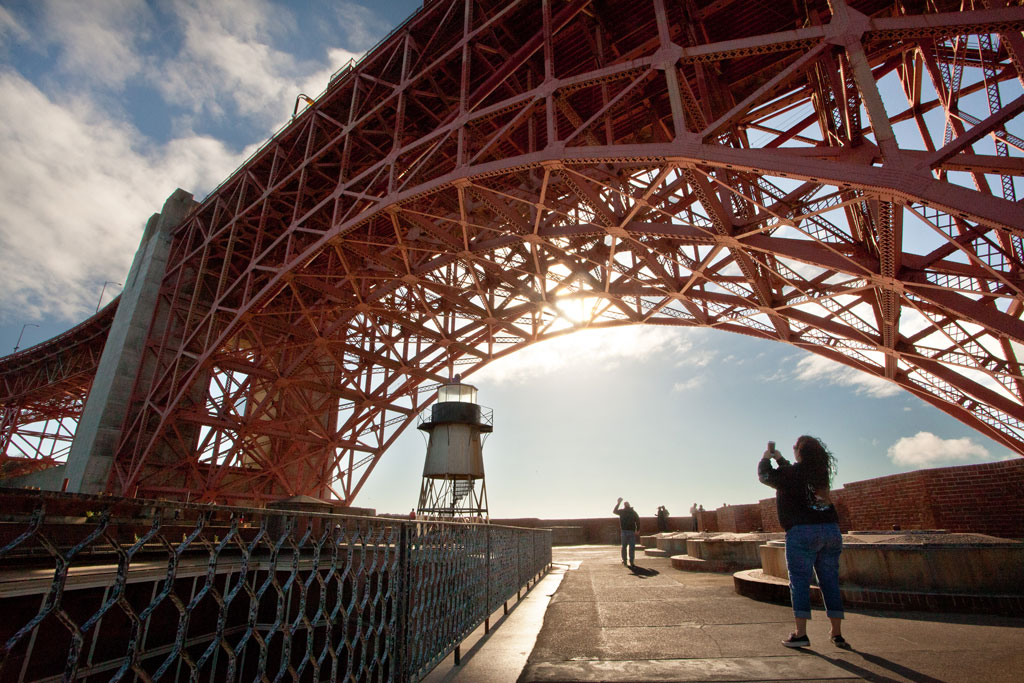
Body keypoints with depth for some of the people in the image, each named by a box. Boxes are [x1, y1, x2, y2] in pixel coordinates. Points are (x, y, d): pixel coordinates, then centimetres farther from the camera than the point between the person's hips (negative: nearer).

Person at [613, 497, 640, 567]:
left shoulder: (622, 511, 3)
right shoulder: (633, 512, 5)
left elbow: (614, 511, 19)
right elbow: (638, 521, 0)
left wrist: (618, 503, 24)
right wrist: (638, 529, 7)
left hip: (624, 531, 0)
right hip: (632, 532, 0)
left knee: (624, 546, 12)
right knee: (632, 547, 1)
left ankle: (624, 561, 14)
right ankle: (631, 562, -6)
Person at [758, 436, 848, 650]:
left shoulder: (792, 473, -11)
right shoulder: (820, 472, 9)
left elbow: (765, 476, 2)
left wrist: (766, 458, 18)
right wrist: (779, 458, 32)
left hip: (802, 532, -6)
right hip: (831, 530, 6)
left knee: (799, 582, 0)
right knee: (830, 582, 12)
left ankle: (800, 634, 0)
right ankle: (837, 634, 17)